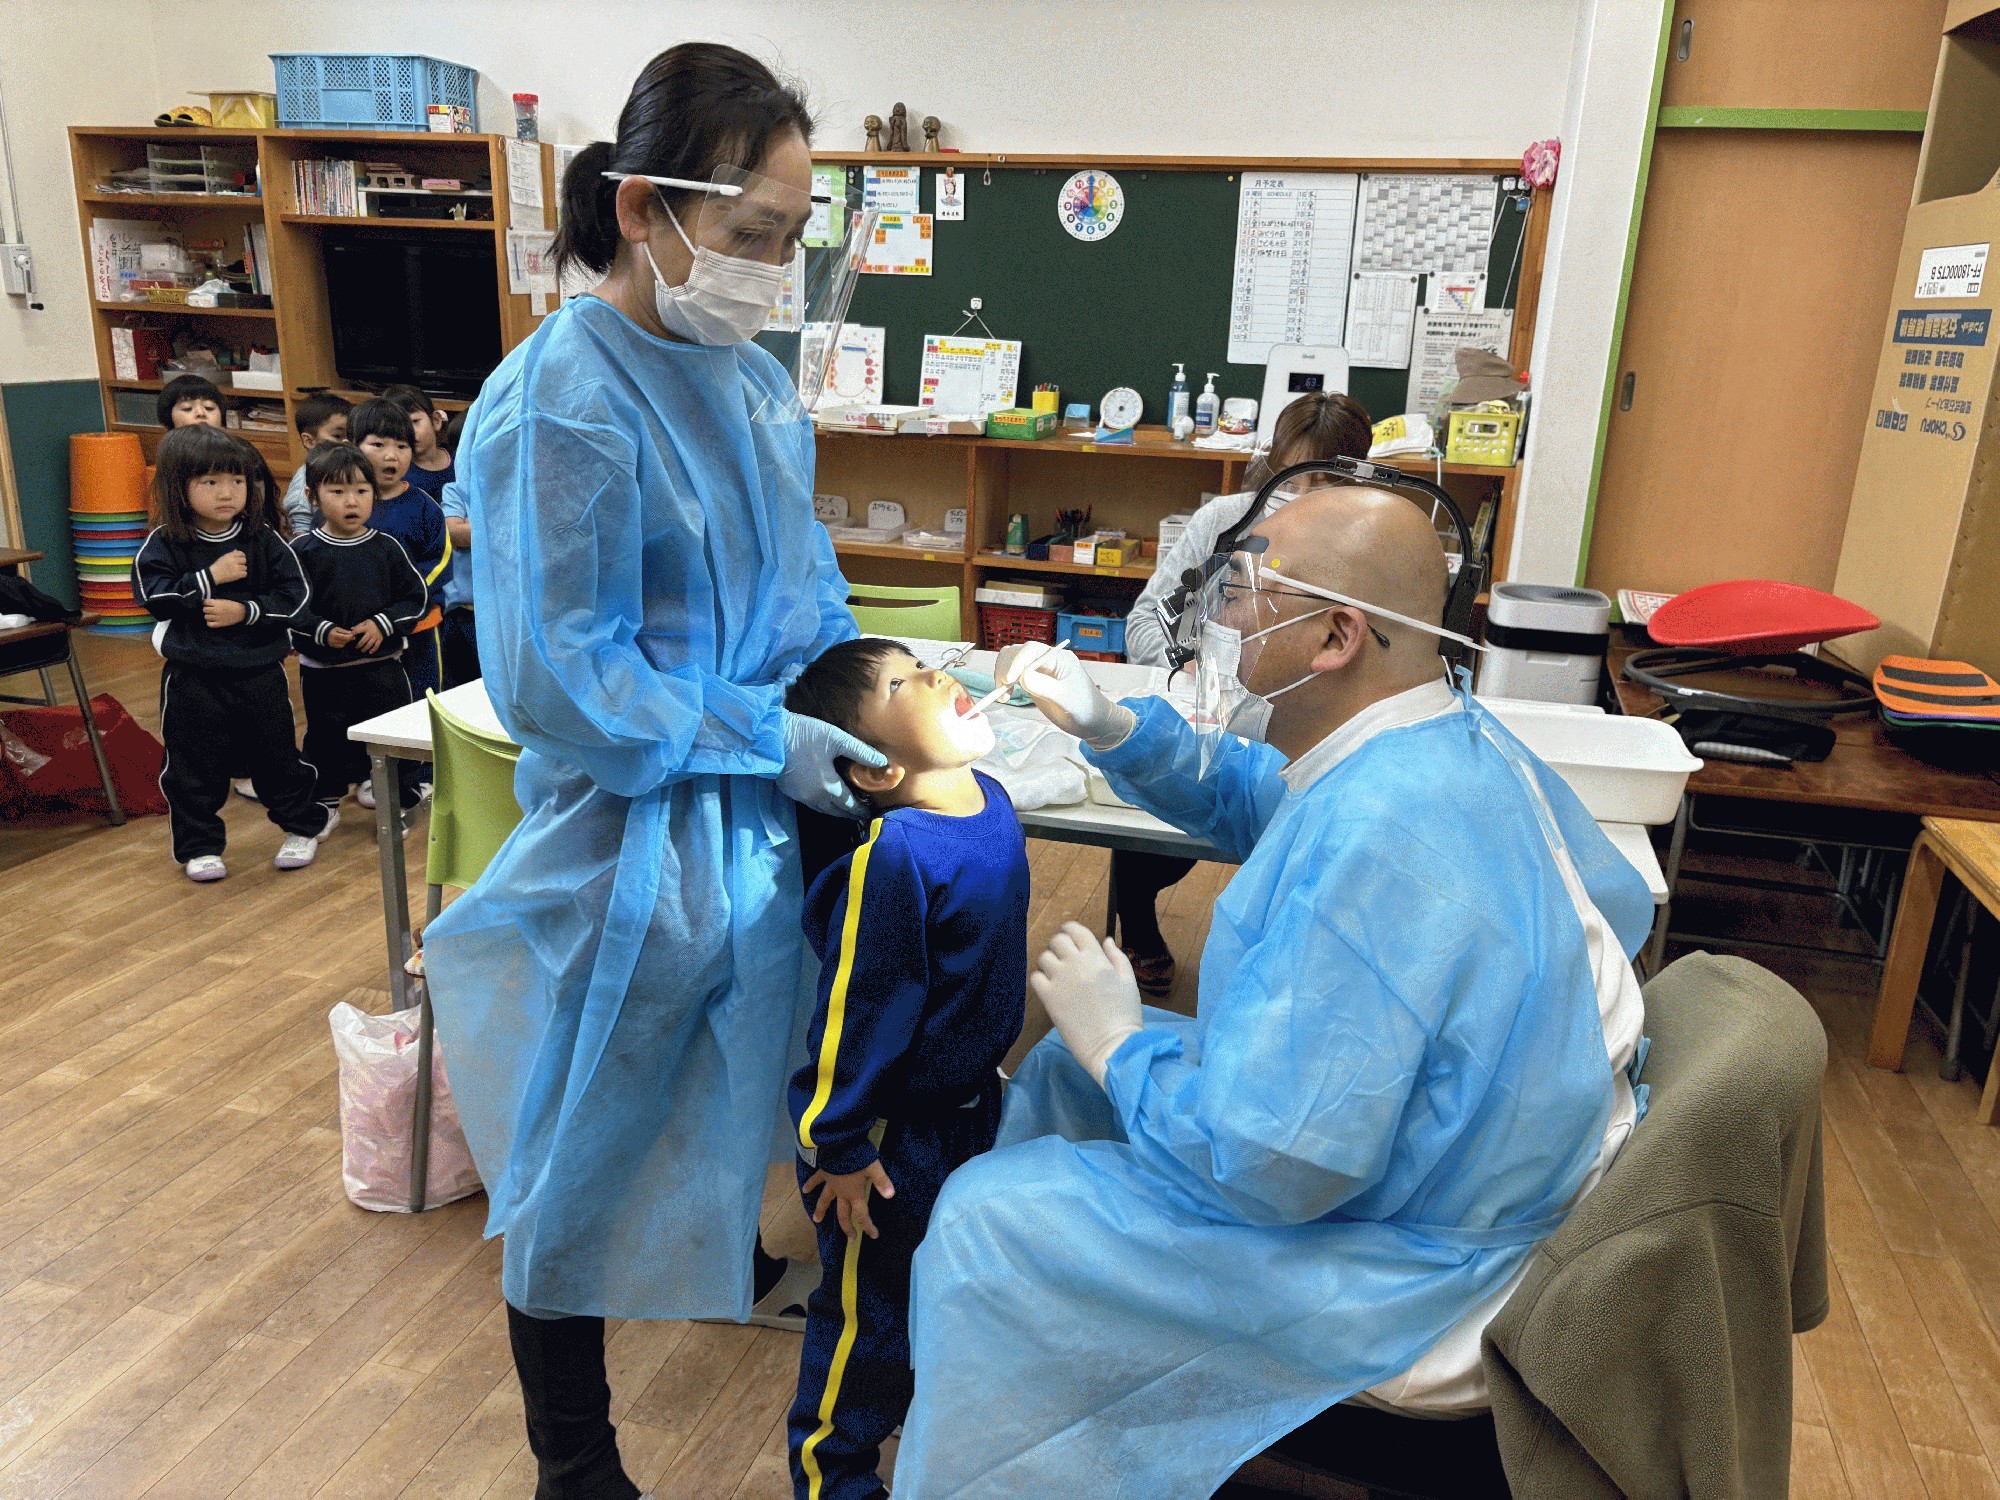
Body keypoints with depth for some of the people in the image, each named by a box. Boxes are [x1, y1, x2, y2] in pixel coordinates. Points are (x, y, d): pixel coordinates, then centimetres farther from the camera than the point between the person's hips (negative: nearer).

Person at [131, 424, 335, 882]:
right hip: (193, 677, 0)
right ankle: (199, 844, 22)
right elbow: (153, 595, -14)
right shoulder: (163, 544, -4)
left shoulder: (263, 539, -1)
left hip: (260, 670, 1)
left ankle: (303, 826, 30)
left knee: (277, 754, 13)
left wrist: (246, 611, -16)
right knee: (194, 765, 8)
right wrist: (211, 578, -18)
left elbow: (293, 594, -4)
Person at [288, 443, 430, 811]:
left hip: (382, 665, 0)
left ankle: (403, 797, 22)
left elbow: (416, 597, 1)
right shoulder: (302, 551, -5)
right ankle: (324, 801, 30)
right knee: (326, 738, 14)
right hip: (322, 670, 0)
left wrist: (383, 624, -12)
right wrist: (321, 631, -22)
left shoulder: (386, 547, -1)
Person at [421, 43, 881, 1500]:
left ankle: (731, 1258, 56)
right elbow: (557, 682, -21)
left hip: (760, 814, 8)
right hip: (638, 839, -7)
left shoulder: (750, 371, 4)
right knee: (591, 1158, 11)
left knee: (730, 1085, 27)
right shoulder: (561, 402, -21)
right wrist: (766, 740, -19)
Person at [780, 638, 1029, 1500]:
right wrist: (841, 1150, -16)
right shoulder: (895, 858, -32)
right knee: (869, 1311, 14)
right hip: (894, 1136, -8)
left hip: (967, 1100, 8)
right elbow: (854, 1009, -25)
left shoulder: (988, 800, -6)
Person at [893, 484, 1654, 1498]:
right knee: (1066, 1067, 18)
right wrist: (1111, 727, 0)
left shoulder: (1371, 842, -35)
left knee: (982, 1223, -5)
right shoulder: (1451, 734, -3)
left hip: (1424, 1283, -10)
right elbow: (1248, 798, 15)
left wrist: (1121, 1044, -17)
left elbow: (1268, 1165, -34)